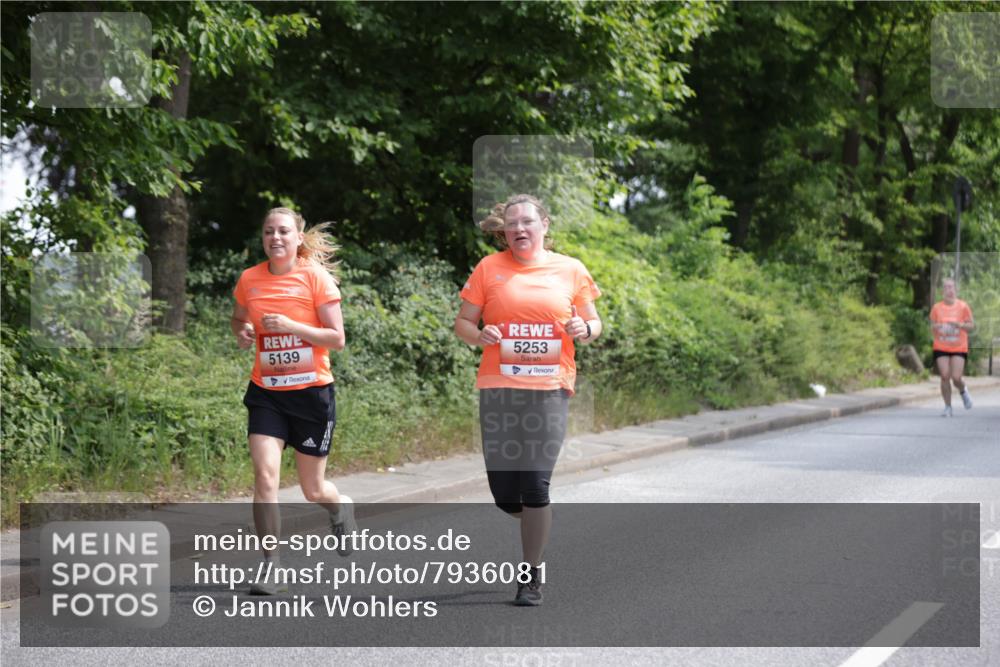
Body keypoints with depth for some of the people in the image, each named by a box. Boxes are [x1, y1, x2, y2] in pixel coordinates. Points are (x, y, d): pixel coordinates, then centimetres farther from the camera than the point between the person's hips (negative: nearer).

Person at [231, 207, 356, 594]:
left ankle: (340, 507, 45)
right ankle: (271, 568, -7)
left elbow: (337, 339, -8)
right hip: (266, 393, 2)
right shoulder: (249, 280, 1)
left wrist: (292, 326, -21)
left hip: (312, 392, -2)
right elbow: (238, 319, 21)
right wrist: (242, 334, -3)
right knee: (264, 477, -15)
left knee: (313, 490, 8)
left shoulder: (315, 277, -7)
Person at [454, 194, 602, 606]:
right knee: (504, 493, 0)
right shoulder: (489, 268, 5)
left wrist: (584, 330, -9)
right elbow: (462, 323, 9)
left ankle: (532, 575, 6)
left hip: (549, 388, -1)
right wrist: (479, 335, -13)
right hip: (498, 388, 1)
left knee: (535, 486, -8)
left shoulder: (570, 270, 7)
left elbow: (593, 325, 14)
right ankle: (537, 525, 35)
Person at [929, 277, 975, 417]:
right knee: (945, 377, -9)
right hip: (941, 347, 1)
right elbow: (932, 328, 12)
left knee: (956, 378, -11)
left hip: (959, 348, -1)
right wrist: (935, 328, -13)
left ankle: (963, 391, 25)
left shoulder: (963, 306, -1)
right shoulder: (937, 307, 4)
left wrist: (959, 324, -19)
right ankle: (948, 407, 3)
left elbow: (971, 326, 1)